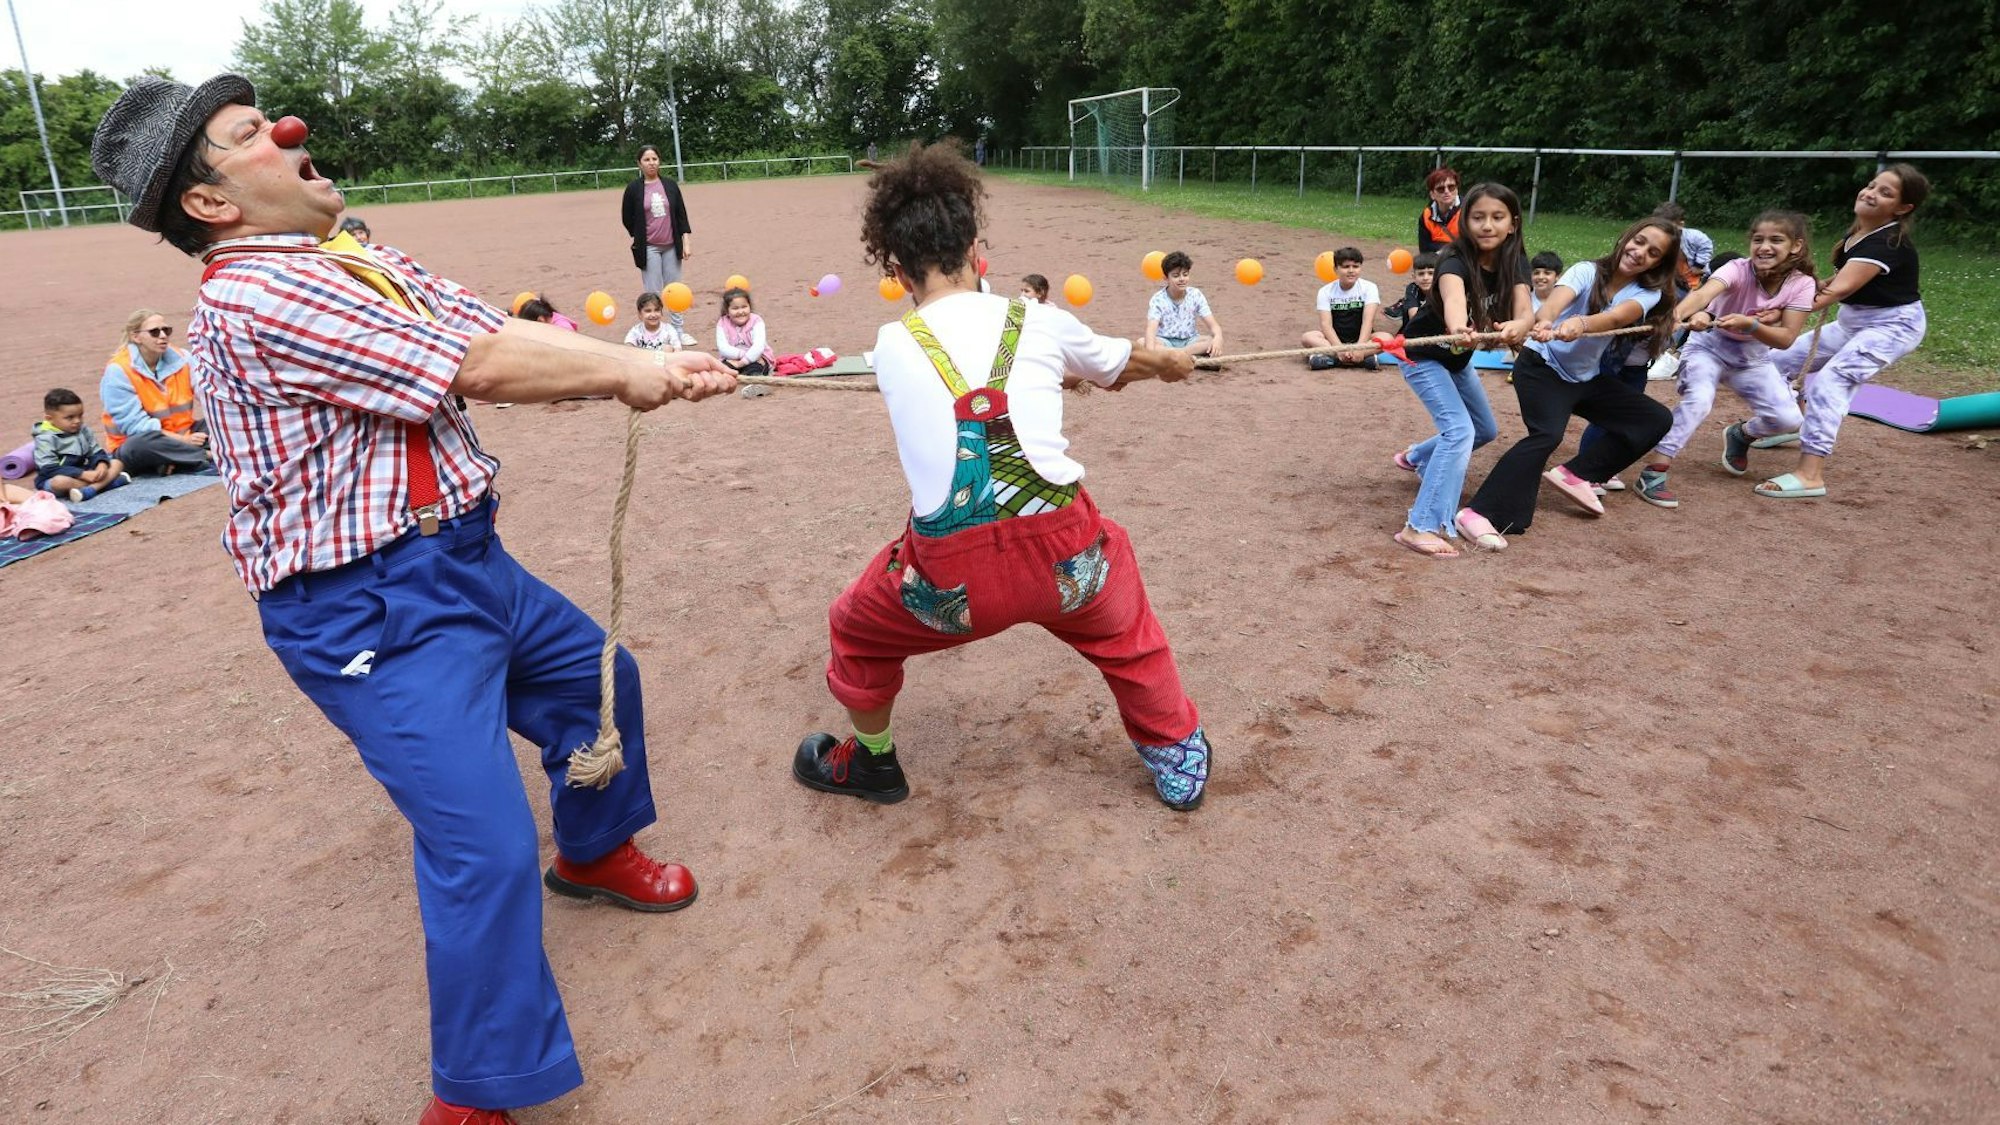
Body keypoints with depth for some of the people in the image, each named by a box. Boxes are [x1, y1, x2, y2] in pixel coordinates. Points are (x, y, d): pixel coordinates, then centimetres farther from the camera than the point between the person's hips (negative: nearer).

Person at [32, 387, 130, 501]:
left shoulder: (83, 430, 7)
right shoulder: (45, 439, -13)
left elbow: (96, 452, 6)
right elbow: (51, 469, -21)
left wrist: (102, 465, -19)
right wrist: (83, 474, -29)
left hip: (84, 473, 7)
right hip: (53, 479, -7)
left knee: (117, 462, -6)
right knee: (59, 482, -41)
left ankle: (89, 490, -31)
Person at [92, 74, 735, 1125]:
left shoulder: (369, 264, 10)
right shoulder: (248, 298, -18)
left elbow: (510, 331, -1)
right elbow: (480, 369, -21)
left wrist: (649, 362, -16)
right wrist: (625, 373, -9)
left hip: (466, 563, 10)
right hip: (374, 615, -10)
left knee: (598, 673, 26)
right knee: (488, 850, -12)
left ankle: (595, 850, 52)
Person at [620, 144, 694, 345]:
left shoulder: (670, 185, 3)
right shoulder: (634, 188, -3)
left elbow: (681, 214, 5)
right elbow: (627, 218, 7)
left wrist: (686, 242, 0)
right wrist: (640, 239, 11)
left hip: (672, 246, 2)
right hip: (649, 248, -2)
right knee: (653, 294, -1)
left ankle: (679, 331, 18)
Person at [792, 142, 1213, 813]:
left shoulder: (893, 348, 5)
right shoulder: (1039, 322, 6)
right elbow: (1130, 364, 26)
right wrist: (1171, 363, 49)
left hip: (953, 572, -1)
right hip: (1064, 553, 1)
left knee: (858, 631, 29)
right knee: (1125, 631, 33)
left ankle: (870, 762, 47)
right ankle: (1179, 760, 44)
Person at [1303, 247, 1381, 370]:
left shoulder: (1369, 287, -4)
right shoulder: (1325, 291, -3)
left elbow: (1368, 320, -17)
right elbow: (1326, 323, -14)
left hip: (1361, 339, -1)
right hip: (1335, 339, 1)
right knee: (1307, 337, -27)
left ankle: (1330, 358, -37)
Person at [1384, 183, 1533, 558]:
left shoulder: (1515, 264, -15)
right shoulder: (1455, 260, -31)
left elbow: (1524, 310, -33)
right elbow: (1452, 296, -55)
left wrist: (1518, 326, -58)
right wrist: (1458, 327, -78)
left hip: (1458, 358, 7)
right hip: (1423, 356, -7)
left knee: (1486, 430, 21)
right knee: (1459, 429, -24)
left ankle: (1416, 457, 45)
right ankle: (1423, 526, -28)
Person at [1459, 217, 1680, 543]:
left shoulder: (1648, 293, -6)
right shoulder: (1586, 271, -16)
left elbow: (1615, 318, -29)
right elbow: (1555, 301, -38)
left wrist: (1581, 323, -49)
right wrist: (1544, 321, -60)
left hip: (1586, 379, 6)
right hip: (1542, 366, -6)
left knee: (1656, 419, 0)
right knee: (1547, 434, -30)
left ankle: (1574, 475, 4)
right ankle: (1479, 513, -35)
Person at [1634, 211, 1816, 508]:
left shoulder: (1801, 284, -15)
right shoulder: (1738, 269, -24)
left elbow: (1785, 339, -19)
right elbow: (1703, 293, -45)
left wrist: (1748, 324, -38)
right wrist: (1683, 312, -68)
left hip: (1753, 356, 4)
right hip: (1709, 346, -4)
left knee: (1788, 419, -10)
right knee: (1698, 399, -32)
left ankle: (1740, 435, 24)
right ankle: (1654, 473, -27)